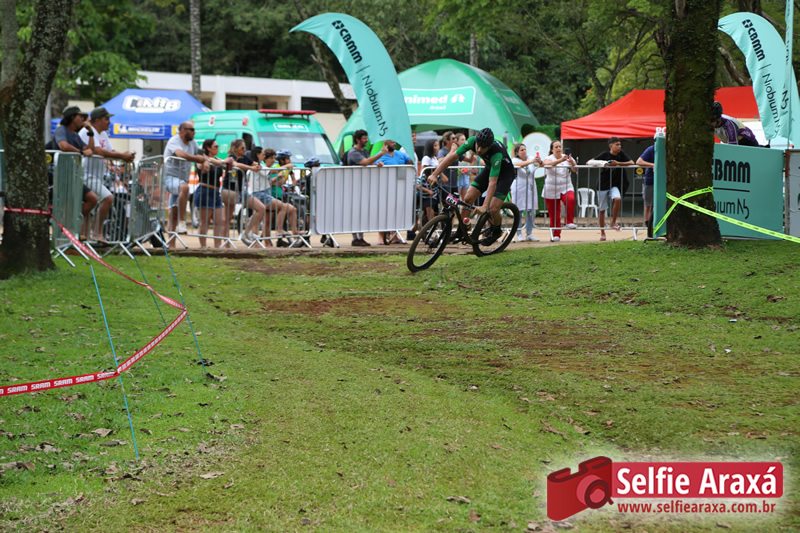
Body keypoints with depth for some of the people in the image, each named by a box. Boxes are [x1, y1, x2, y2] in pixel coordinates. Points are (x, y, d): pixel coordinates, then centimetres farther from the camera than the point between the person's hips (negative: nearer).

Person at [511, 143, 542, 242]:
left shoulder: (531, 159, 10)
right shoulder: (514, 160, -2)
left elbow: (540, 165, -5)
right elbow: (519, 164, -23)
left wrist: (540, 162, -29)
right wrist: (530, 161, -39)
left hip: (530, 188, 4)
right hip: (518, 189, -4)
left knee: (531, 212, 0)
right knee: (518, 211, -5)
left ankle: (529, 234, 8)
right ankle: (519, 235, 0)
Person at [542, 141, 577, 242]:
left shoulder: (567, 158, 3)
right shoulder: (549, 158, -3)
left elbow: (575, 170, -9)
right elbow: (547, 164, -28)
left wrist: (572, 163, -31)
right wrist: (561, 160, -41)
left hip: (566, 187, 1)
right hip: (551, 190, -1)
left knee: (570, 199, -32)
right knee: (554, 214, 2)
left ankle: (570, 222, -19)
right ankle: (556, 235, 17)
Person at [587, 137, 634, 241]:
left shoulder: (621, 154, 0)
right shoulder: (605, 155, -8)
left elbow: (631, 163, -9)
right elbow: (588, 162, -11)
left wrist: (618, 163, -19)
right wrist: (602, 163, -26)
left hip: (614, 185, 2)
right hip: (603, 185, -2)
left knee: (618, 199, -28)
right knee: (602, 210, 3)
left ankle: (613, 222, -10)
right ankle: (602, 233, 16)